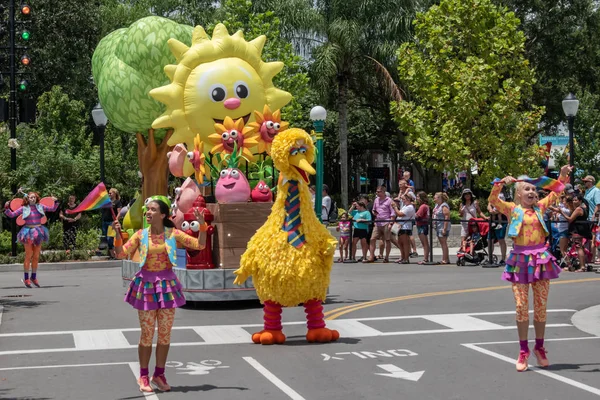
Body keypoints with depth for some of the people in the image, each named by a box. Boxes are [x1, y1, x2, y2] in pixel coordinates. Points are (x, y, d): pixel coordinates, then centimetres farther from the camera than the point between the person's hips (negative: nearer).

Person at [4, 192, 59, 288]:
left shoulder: (40, 207, 6)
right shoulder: (24, 208, -1)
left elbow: (53, 209, 16)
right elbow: (11, 215, 1)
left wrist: (56, 202, 0)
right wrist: (6, 208, -14)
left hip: (38, 232, 3)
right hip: (28, 232, -3)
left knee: (36, 257, 8)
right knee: (28, 256, -4)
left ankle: (34, 277, 19)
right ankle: (26, 278, 4)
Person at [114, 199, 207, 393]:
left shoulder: (173, 234, -2)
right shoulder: (140, 235, -3)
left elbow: (199, 245, -1)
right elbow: (121, 254, -4)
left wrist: (202, 226, -14)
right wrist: (118, 234, -17)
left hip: (167, 284, 1)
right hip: (147, 284, -1)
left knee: (165, 333, 5)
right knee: (147, 334, 2)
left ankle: (159, 374, 19)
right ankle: (143, 376, 15)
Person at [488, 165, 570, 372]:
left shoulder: (539, 208, 8)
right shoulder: (512, 209, 0)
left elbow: (555, 193, 13)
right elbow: (493, 200, -11)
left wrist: (563, 176, -1)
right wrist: (502, 183, -22)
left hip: (541, 259, 3)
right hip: (520, 261, -2)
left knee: (541, 307, 7)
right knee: (521, 307, -2)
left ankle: (539, 348, 21)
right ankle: (523, 351, 9)